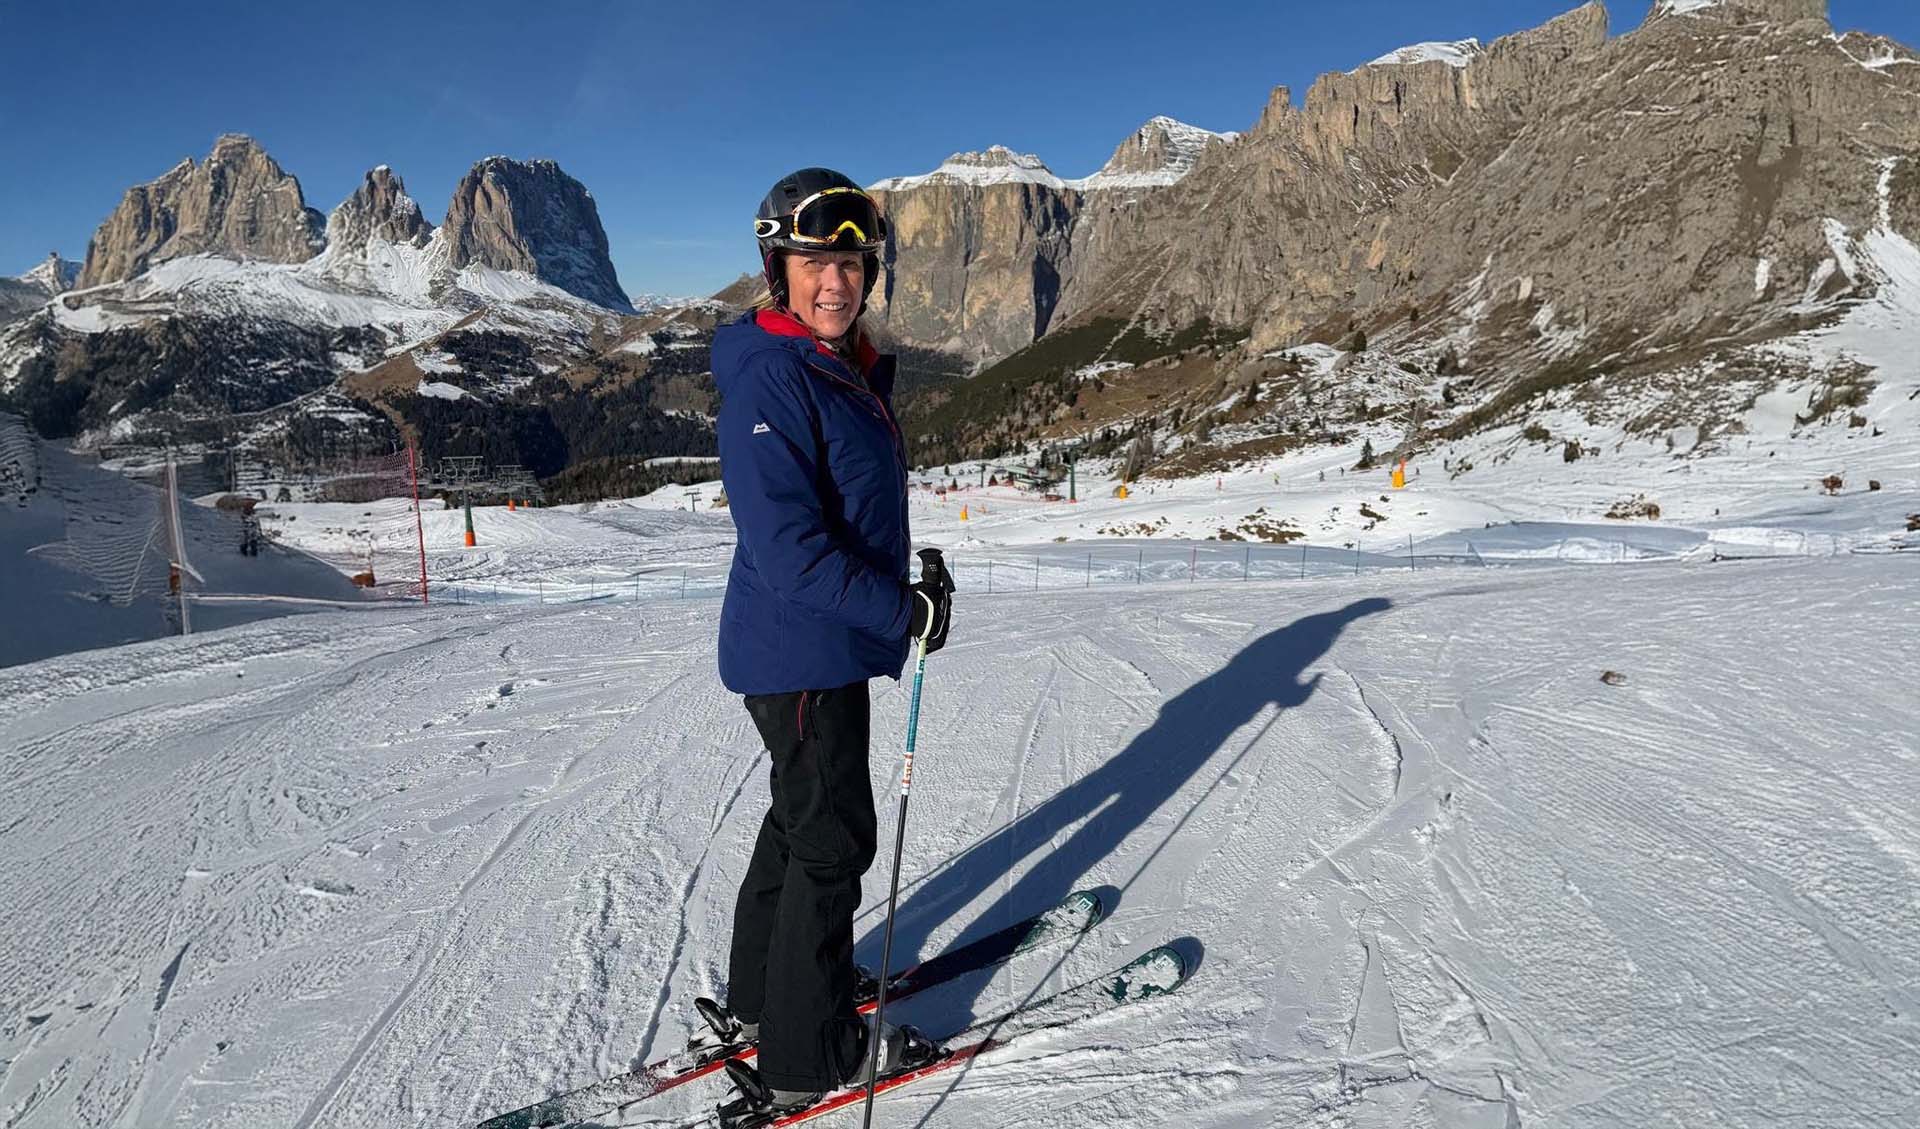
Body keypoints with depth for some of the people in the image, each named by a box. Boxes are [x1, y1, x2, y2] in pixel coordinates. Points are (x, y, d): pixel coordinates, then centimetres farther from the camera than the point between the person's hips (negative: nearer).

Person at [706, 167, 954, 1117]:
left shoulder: (852, 368, 10)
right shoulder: (768, 379, -20)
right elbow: (785, 547, -27)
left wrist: (908, 588, 9)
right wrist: (903, 611, -22)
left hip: (833, 640, 10)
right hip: (801, 649, -10)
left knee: (802, 818, 21)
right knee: (832, 838, 2)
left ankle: (761, 994, 41)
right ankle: (809, 1054, 21)